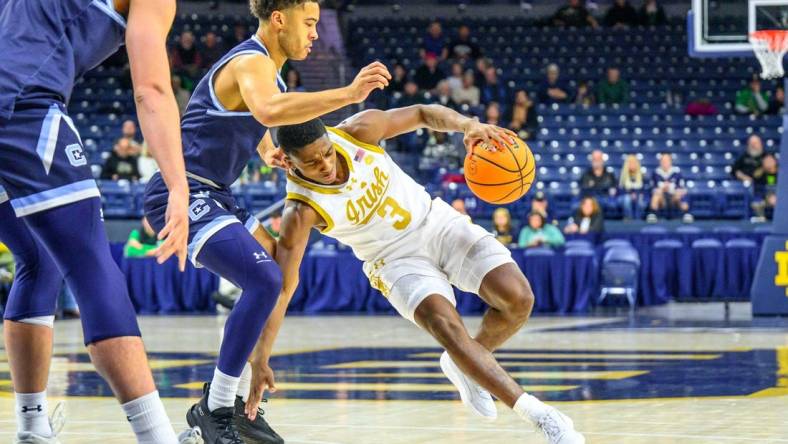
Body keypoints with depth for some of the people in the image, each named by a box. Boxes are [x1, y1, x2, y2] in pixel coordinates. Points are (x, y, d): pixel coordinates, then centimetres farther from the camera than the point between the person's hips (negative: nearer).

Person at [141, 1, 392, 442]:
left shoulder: (266, 66, 17)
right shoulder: (252, 62, -16)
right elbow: (269, 110, -41)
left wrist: (267, 152, 18)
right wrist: (348, 95, -46)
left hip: (212, 196, 11)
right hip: (183, 194, -11)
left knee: (277, 273, 17)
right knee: (265, 281, -25)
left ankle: (234, 402, 17)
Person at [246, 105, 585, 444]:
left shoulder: (360, 130, -18)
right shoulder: (301, 212, -24)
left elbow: (423, 114, -3)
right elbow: (280, 288, -23)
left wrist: (468, 125, -23)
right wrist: (260, 359, -27)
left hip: (435, 221, 3)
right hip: (395, 258, -3)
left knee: (517, 299, -15)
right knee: (448, 327, -31)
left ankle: (464, 365, 16)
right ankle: (538, 415, -26)